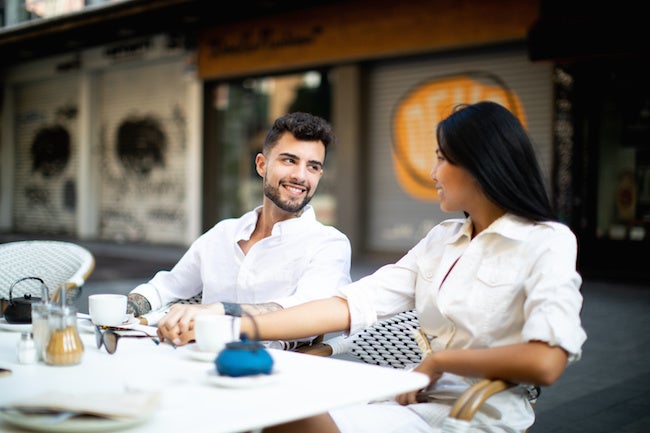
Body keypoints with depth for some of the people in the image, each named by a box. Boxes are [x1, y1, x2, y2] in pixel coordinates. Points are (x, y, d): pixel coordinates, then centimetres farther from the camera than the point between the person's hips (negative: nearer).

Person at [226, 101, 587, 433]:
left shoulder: (547, 242, -6)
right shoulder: (441, 239, 12)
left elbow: (544, 362, -22)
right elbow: (351, 304, 2)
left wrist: (437, 359, -10)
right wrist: (238, 325, -7)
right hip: (422, 402, 6)